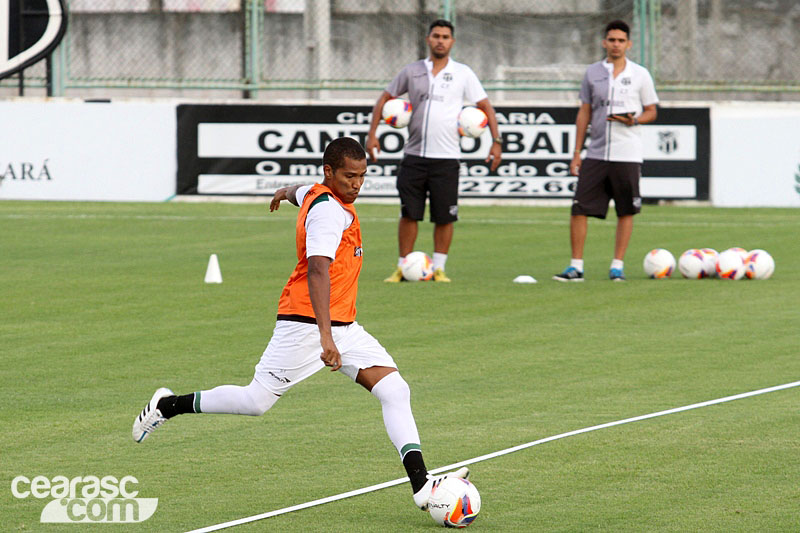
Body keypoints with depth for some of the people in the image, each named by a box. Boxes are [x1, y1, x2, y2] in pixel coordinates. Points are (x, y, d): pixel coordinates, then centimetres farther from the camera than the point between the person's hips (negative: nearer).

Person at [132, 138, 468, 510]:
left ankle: (421, 484, -15)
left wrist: (287, 192, 65)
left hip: (343, 325, 10)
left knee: (395, 391, -7)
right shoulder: (329, 210, -19)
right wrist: (326, 336, -42)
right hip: (306, 324, -10)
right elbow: (318, 271, -33)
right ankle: (168, 406, 18)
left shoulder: (316, 195, 12)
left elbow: (300, 192, 39)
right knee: (256, 402, -3)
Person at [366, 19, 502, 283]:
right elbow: (385, 98, 17)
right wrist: (372, 133, 7)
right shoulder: (411, 71, 8)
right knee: (408, 214, 1)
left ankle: (438, 268, 11)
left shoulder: (463, 73, 4)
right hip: (414, 156, 1)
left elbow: (485, 106, 5)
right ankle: (403, 267, 9)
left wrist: (496, 141, -6)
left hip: (446, 158, -1)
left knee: (444, 217, 0)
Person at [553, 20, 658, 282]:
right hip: (596, 153, 2)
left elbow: (651, 111, 9)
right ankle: (576, 267, 0)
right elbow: (584, 113, 13)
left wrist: (634, 120, -14)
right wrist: (577, 152, 8)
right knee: (579, 209, -5)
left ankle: (617, 266, 11)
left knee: (626, 211, 1)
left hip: (627, 155, -2)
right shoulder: (592, 73, 10)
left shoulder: (639, 74, 4)